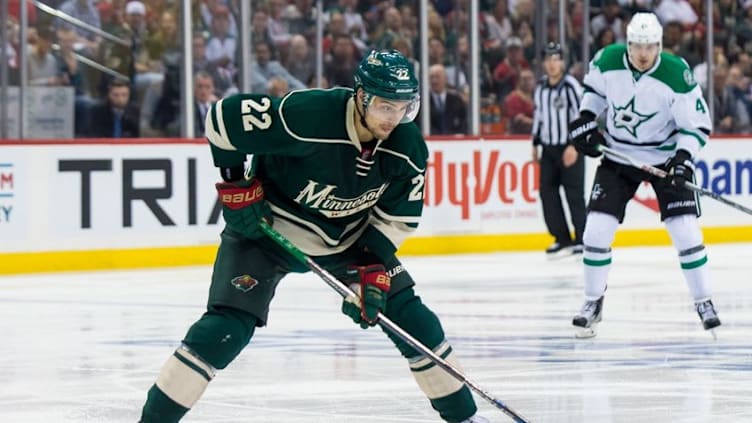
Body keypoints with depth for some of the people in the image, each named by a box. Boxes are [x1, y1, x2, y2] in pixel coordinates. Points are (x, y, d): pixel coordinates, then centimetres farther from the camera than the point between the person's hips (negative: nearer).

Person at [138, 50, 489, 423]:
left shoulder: (408, 147, -17)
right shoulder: (307, 115, -34)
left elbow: (399, 215, -3)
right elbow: (223, 116, -25)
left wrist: (374, 270, -14)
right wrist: (235, 187, -18)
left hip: (349, 235, 5)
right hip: (267, 223, -5)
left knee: (411, 317, 0)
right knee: (227, 327, -18)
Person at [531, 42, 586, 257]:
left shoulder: (571, 86, -13)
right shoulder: (541, 87, 9)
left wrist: (574, 146, -21)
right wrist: (535, 143, 19)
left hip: (569, 148, -7)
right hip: (549, 148, 7)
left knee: (574, 194, -7)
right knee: (547, 192, 2)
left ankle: (583, 240, -2)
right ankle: (563, 239, 10)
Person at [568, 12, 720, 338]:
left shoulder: (677, 74, -22)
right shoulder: (608, 61, -14)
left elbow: (696, 123, -14)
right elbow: (594, 87, 10)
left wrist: (684, 158, -28)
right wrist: (585, 119, -2)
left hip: (665, 158, -2)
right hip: (618, 156, 2)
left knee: (686, 232, -9)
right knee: (596, 231, -6)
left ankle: (704, 303, 7)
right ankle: (593, 303, 11)